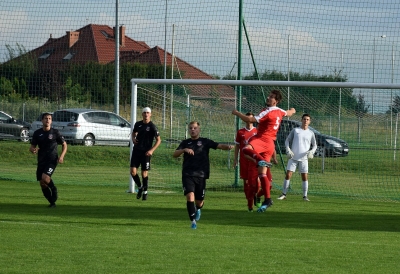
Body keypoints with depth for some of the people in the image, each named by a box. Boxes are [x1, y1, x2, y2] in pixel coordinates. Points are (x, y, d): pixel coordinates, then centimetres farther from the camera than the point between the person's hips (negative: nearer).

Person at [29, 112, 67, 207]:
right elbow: (32, 147, 10)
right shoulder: (37, 133, 6)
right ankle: (52, 202, 17)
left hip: (52, 160, -4)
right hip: (41, 161, 4)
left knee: (45, 178, -26)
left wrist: (61, 156, -8)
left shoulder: (55, 132, -1)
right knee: (42, 184, 1)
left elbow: (64, 145, 8)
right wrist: (33, 150, -15)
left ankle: (54, 189, 3)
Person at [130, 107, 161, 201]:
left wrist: (152, 150, -18)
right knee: (133, 171, -5)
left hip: (146, 152, -4)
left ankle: (145, 192, 15)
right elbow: (134, 132, 26)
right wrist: (133, 139, 3)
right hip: (136, 150, 4)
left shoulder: (152, 126, -7)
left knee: (144, 173, -2)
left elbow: (158, 140, -7)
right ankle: (139, 187, 19)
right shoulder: (138, 124, 7)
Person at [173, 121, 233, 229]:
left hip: (201, 175, 0)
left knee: (199, 201, 7)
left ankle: (198, 209, 44)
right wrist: (184, 150, -19)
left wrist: (227, 147, -27)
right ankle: (193, 221, -11)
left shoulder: (205, 142, 7)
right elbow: (175, 154, 1)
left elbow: (219, 146, -5)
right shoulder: (185, 143, 11)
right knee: (190, 196, -19)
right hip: (187, 175, 0)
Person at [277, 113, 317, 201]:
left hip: (304, 158, 1)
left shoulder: (311, 133, 7)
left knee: (305, 177, -3)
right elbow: (287, 140, 6)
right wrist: (288, 150, -10)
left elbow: (314, 145, 11)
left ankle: (305, 196, 4)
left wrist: (312, 152, -10)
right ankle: (283, 194, 2)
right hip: (293, 157, -1)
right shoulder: (295, 130, 5)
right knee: (288, 175, -5)